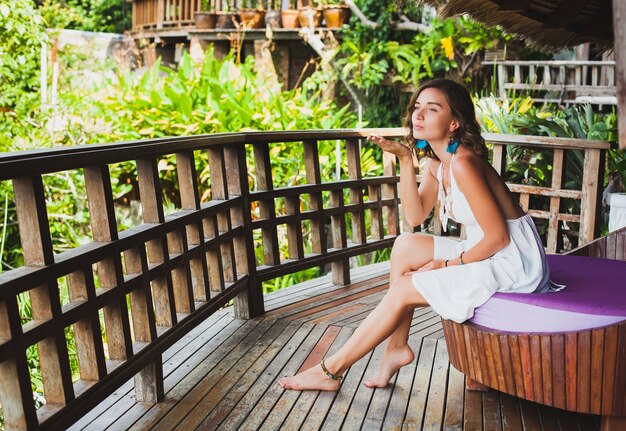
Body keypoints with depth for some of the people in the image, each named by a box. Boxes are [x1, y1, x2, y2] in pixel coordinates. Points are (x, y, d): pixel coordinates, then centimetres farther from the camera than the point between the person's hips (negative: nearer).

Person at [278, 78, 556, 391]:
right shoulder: (436, 163, 6)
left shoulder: (462, 163, -23)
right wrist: (404, 159, -6)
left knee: (402, 290, -9)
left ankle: (332, 370, 3)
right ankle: (398, 347, 10)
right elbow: (415, 216, 0)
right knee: (405, 247, 5)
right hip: (487, 252, 9)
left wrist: (449, 265, -11)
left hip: (513, 263, -9)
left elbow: (498, 236, -22)